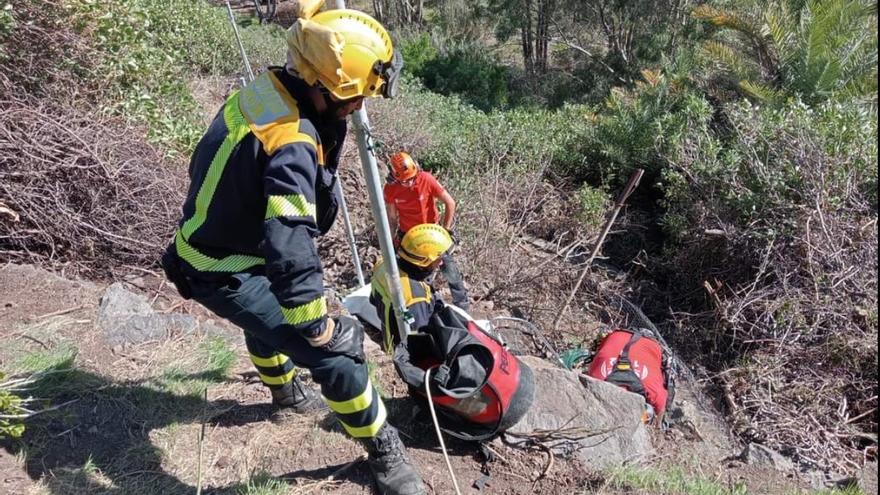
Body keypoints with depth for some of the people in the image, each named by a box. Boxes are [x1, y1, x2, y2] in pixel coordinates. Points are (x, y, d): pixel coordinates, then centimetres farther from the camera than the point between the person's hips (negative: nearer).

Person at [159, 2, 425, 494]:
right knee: (335, 356, -8)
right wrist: (320, 328, -31)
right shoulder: (293, 143, -35)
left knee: (269, 317, 36)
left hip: (209, 243, 10)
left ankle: (284, 389, 64)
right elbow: (291, 246, -39)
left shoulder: (266, 87, -9)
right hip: (227, 273, -9)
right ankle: (385, 451, 14)